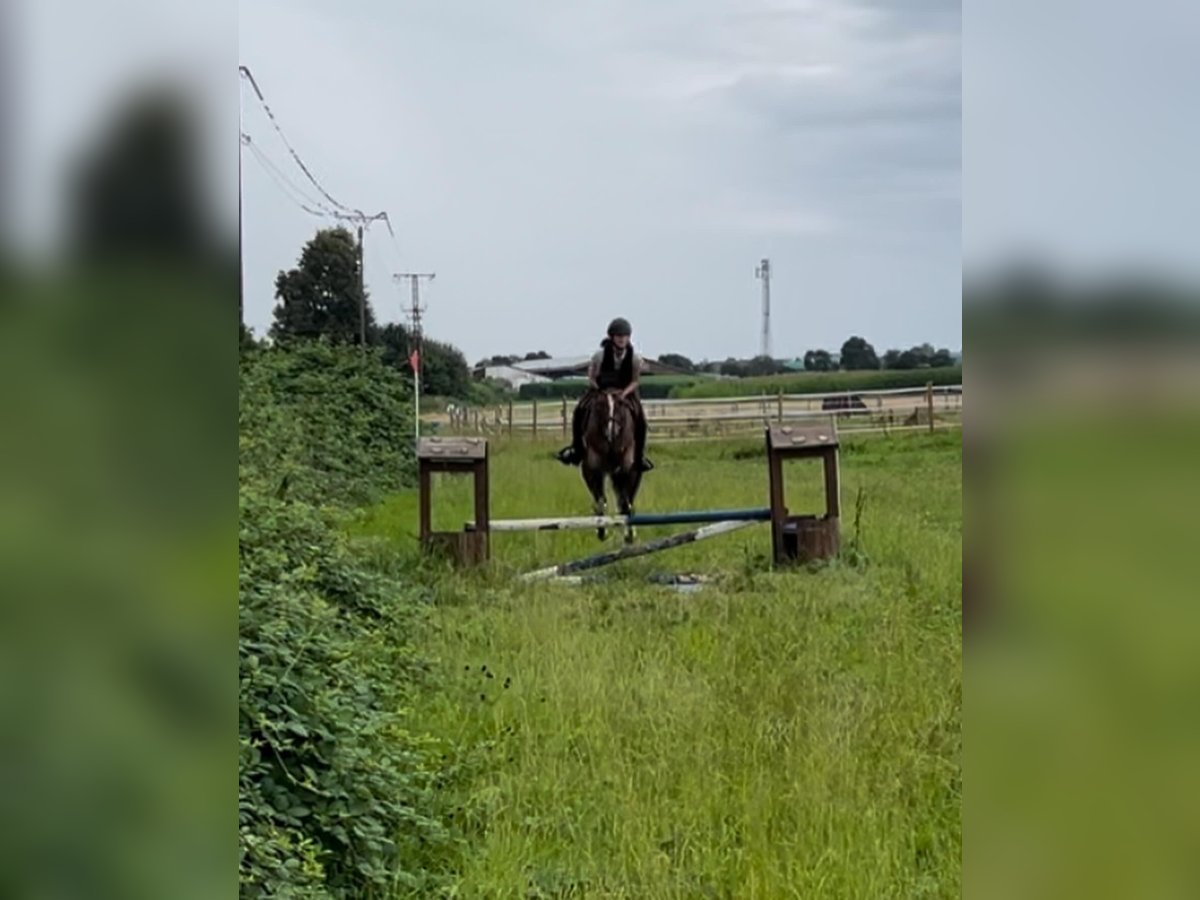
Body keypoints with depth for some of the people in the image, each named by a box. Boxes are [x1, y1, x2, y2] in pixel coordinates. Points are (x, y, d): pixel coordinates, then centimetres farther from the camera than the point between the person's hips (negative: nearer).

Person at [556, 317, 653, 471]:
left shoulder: (635, 358, -19)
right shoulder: (600, 355, -21)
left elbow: (634, 381, -7)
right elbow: (591, 377, -6)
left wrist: (624, 393, -26)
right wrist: (601, 392, -21)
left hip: (625, 391, 0)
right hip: (601, 389, 0)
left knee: (640, 418, -22)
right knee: (579, 411, -20)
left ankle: (639, 457, -6)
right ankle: (577, 448, -1)